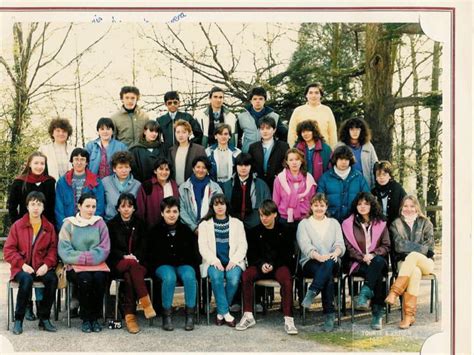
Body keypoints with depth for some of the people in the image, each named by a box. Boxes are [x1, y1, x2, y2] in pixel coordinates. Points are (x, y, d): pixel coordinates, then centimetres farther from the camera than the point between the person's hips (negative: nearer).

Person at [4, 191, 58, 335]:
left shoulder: (49, 227, 9)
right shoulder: (17, 226, 5)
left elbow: (53, 249, 4)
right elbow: (8, 250, 1)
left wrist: (46, 264, -15)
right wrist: (22, 264, -14)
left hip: (42, 267, 2)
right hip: (22, 268, -1)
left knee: (53, 279, -30)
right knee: (27, 279, -35)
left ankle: (44, 318, -14)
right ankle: (18, 320, -21)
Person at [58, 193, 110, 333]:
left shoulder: (100, 223, 8)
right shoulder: (69, 224, 4)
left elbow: (104, 249, -1)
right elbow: (64, 251, -5)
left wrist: (86, 257, -14)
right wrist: (84, 258, -14)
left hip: (97, 264, 2)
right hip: (76, 266, -1)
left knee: (99, 278, -29)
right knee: (85, 278, -31)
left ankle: (95, 318, -12)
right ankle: (86, 319, -13)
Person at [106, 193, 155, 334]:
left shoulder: (139, 224, 14)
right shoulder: (112, 224, 11)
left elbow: (144, 247, 10)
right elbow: (110, 248, 5)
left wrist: (136, 257, -10)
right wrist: (125, 256, -11)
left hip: (137, 262, 1)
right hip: (118, 263, -1)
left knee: (129, 277, -35)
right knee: (132, 264, -37)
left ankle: (129, 316, -39)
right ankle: (145, 301, -41)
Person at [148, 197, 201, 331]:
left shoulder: (186, 230, 9)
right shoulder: (156, 231, 6)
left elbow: (194, 252, 12)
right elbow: (151, 254, 7)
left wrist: (193, 265, -3)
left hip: (184, 264, 1)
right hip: (163, 265, -1)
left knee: (189, 277, -33)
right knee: (169, 277, -36)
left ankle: (190, 314, -22)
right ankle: (166, 315, -23)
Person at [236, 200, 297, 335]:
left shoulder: (283, 231, 2)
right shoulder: (255, 231, 7)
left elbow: (288, 254, 3)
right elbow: (251, 254, 9)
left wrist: (273, 265, -12)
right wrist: (261, 264, -11)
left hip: (279, 265, -2)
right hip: (260, 265, 2)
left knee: (286, 278, -35)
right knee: (246, 275, -28)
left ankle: (288, 319, -34)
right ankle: (248, 316, -22)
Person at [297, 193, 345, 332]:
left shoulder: (334, 223, 22)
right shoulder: (304, 224, 13)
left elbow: (340, 243, 6)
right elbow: (306, 246, -4)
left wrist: (336, 252, -20)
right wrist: (318, 256, -26)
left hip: (332, 262, 2)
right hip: (310, 263, -2)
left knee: (329, 263, -38)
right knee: (328, 275, -36)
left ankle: (312, 293, -42)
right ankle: (329, 315, -37)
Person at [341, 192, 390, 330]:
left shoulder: (380, 223, 16)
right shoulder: (348, 224, 10)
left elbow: (386, 246, 9)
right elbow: (348, 248, 3)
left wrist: (373, 255, -10)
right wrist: (362, 257, -13)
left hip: (377, 259, 2)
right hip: (357, 263, -1)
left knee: (378, 261, -39)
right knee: (377, 275, -35)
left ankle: (365, 294, -43)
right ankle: (377, 313, -37)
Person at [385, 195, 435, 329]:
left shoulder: (425, 223, 16)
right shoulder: (396, 224, 14)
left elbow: (429, 246, 5)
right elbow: (399, 245, -2)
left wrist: (412, 249, -10)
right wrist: (419, 247, -11)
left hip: (425, 262, 1)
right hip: (403, 262, 0)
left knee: (413, 256, -37)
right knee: (415, 272, -37)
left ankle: (394, 292, -41)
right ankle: (409, 315, -42)